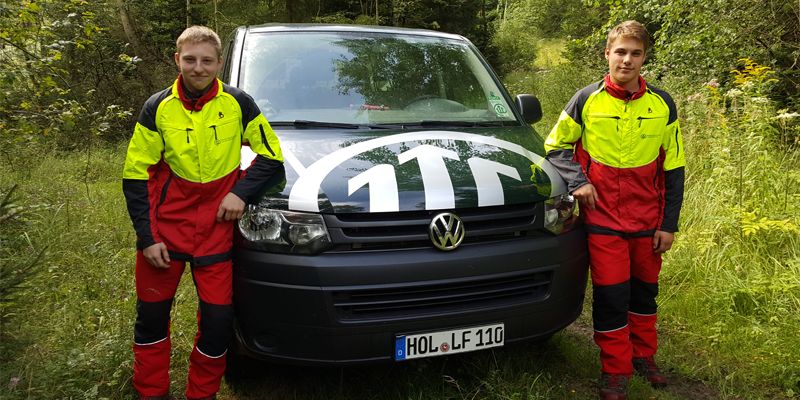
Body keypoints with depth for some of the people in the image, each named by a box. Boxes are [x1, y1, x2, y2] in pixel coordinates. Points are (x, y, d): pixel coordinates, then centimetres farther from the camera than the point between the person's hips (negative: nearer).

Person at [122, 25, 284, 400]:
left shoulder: (237, 103, -4)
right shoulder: (158, 107, -3)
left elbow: (271, 155, 2)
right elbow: (135, 176, -1)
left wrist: (241, 192, -12)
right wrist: (146, 236, -6)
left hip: (216, 228, 0)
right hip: (164, 225, 1)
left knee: (218, 318, -1)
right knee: (152, 313, 11)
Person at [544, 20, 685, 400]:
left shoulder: (662, 105, 1)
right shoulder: (587, 100, -4)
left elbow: (673, 171, 4)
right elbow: (556, 146, 6)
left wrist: (669, 224, 1)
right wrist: (577, 181, -12)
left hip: (648, 220, 3)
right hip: (603, 219, -2)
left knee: (644, 292, 16)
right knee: (610, 296, 0)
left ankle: (644, 357, 35)